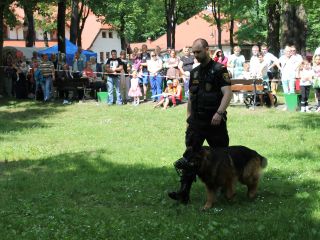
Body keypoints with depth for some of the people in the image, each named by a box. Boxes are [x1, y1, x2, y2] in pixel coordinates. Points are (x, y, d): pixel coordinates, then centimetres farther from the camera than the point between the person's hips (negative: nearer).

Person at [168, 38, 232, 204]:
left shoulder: (219, 70, -8)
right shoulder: (194, 72, 13)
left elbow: (227, 93, -17)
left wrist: (219, 113, -28)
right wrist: (189, 117, 16)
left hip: (215, 121, -5)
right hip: (196, 122, 5)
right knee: (190, 156, -4)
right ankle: (184, 193, -7)